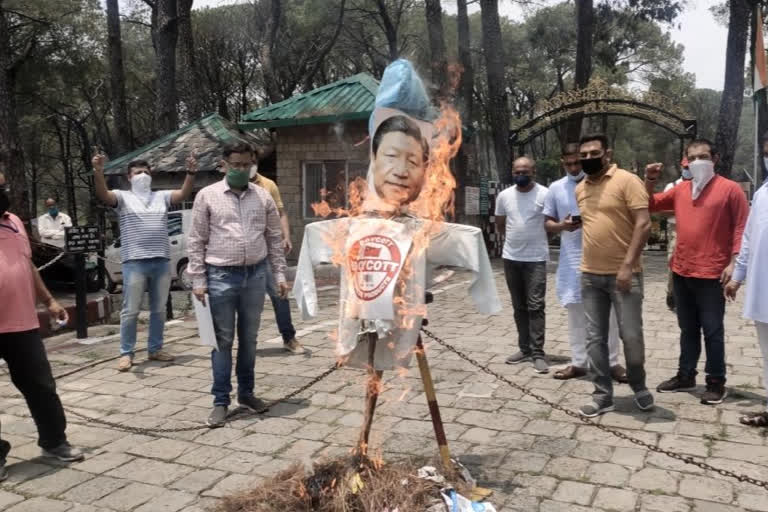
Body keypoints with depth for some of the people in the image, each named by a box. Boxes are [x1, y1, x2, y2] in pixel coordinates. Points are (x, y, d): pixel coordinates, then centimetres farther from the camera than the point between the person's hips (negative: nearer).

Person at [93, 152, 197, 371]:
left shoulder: (162, 196, 14)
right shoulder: (123, 197, 5)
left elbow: (184, 194, -1)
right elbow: (103, 194, -14)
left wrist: (191, 173, -18)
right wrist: (98, 172, -32)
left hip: (162, 261, 4)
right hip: (134, 262, -4)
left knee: (159, 310, 12)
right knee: (130, 311, 0)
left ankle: (155, 349, 24)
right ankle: (126, 354, 10)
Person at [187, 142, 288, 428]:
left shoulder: (263, 196, 6)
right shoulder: (207, 196, -1)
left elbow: (274, 238, 10)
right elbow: (196, 241, -1)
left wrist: (280, 275, 6)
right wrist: (198, 280, -5)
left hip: (255, 274, 3)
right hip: (221, 276, -3)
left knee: (249, 338, 13)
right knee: (223, 340, 3)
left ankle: (246, 392, 27)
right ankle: (221, 401, 13)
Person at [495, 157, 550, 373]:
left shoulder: (545, 194, -9)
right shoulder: (504, 196, 4)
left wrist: (534, 239, 1)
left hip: (536, 258, -4)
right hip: (511, 258, 5)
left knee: (535, 306, -7)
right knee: (519, 307, 12)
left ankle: (538, 353, -2)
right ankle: (525, 348, 22)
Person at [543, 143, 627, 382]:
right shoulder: (556, 188, 5)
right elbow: (548, 223, 9)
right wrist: (561, 225, -12)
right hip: (571, 258, 2)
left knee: (606, 311, 2)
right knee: (575, 311, 7)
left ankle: (612, 362, 13)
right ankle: (578, 362, 17)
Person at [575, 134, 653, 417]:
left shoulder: (627, 181, -8)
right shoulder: (580, 188, 12)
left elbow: (643, 224, -14)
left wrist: (628, 264, -20)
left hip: (623, 274, -6)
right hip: (590, 275, 6)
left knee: (631, 335, 1)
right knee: (595, 338, 7)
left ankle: (639, 387, 27)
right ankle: (602, 396, 18)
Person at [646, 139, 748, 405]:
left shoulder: (730, 188, -5)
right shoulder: (680, 190, 10)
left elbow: (742, 228, -7)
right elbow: (650, 204, 18)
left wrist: (733, 263, -14)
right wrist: (650, 180, 1)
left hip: (711, 274, -5)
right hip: (681, 272, 5)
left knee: (712, 330, 2)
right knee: (688, 329, 16)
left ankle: (716, 382, 14)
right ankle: (685, 375, 26)